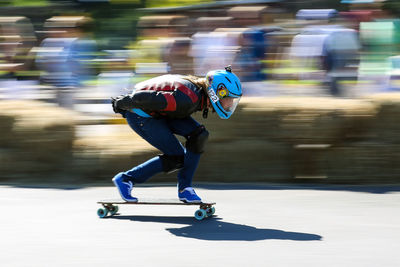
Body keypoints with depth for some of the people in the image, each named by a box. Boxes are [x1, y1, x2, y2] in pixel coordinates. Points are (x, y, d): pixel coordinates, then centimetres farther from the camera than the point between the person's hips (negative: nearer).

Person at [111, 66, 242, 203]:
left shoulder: (200, 90, -3)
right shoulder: (189, 99, -34)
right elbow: (145, 99, -33)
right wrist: (121, 104, -17)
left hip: (160, 112, 9)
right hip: (140, 115, -9)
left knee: (199, 134, -7)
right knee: (177, 158, -9)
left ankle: (184, 188, 0)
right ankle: (125, 179, 1)